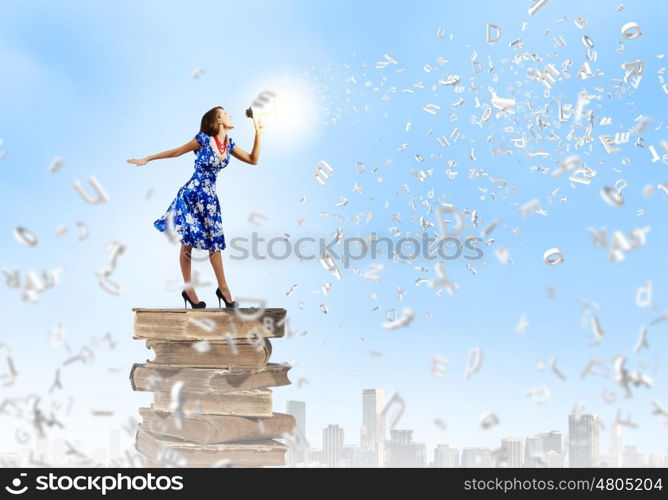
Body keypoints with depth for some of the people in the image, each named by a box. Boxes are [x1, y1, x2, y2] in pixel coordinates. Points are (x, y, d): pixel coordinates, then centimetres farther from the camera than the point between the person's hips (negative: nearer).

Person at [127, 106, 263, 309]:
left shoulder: (229, 144, 5)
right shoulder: (203, 139, -13)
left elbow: (253, 160, 8)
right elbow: (176, 152, -4)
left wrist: (258, 133, 1)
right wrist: (146, 159, 0)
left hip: (209, 197, 6)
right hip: (191, 194, -6)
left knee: (215, 241, 9)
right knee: (187, 243, 2)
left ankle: (223, 288, 16)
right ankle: (188, 289, 10)